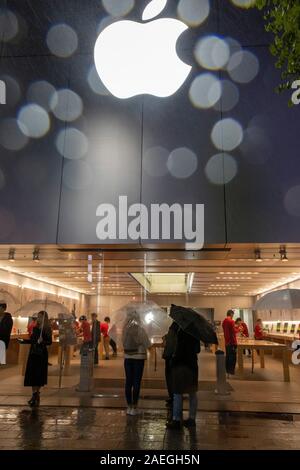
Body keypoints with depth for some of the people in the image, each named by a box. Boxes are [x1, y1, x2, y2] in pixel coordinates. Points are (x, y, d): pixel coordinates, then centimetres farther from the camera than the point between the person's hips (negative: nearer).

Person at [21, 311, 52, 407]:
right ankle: (34, 394, 9)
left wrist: (42, 341, -30)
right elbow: (32, 340, 16)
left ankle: (37, 394, 9)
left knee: (39, 375, -1)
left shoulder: (47, 330, -7)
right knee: (32, 374, 2)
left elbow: (50, 342, -13)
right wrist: (23, 341, 11)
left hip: (42, 354, -5)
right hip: (33, 353, 5)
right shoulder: (35, 328, 8)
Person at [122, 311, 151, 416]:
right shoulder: (140, 329, -13)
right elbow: (148, 345, -8)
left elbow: (123, 343, 0)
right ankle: (134, 407, 10)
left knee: (128, 381, 11)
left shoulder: (125, 329, -4)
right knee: (136, 382, 4)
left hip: (127, 358, 3)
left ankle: (129, 406, 20)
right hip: (139, 358, -3)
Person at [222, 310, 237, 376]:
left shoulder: (224, 321, 11)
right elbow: (234, 332, -17)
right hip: (232, 342, -8)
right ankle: (231, 371, 1)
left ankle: (227, 370, 19)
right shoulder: (231, 321, -15)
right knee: (233, 357, -1)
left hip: (227, 342, 8)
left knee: (228, 356, 14)